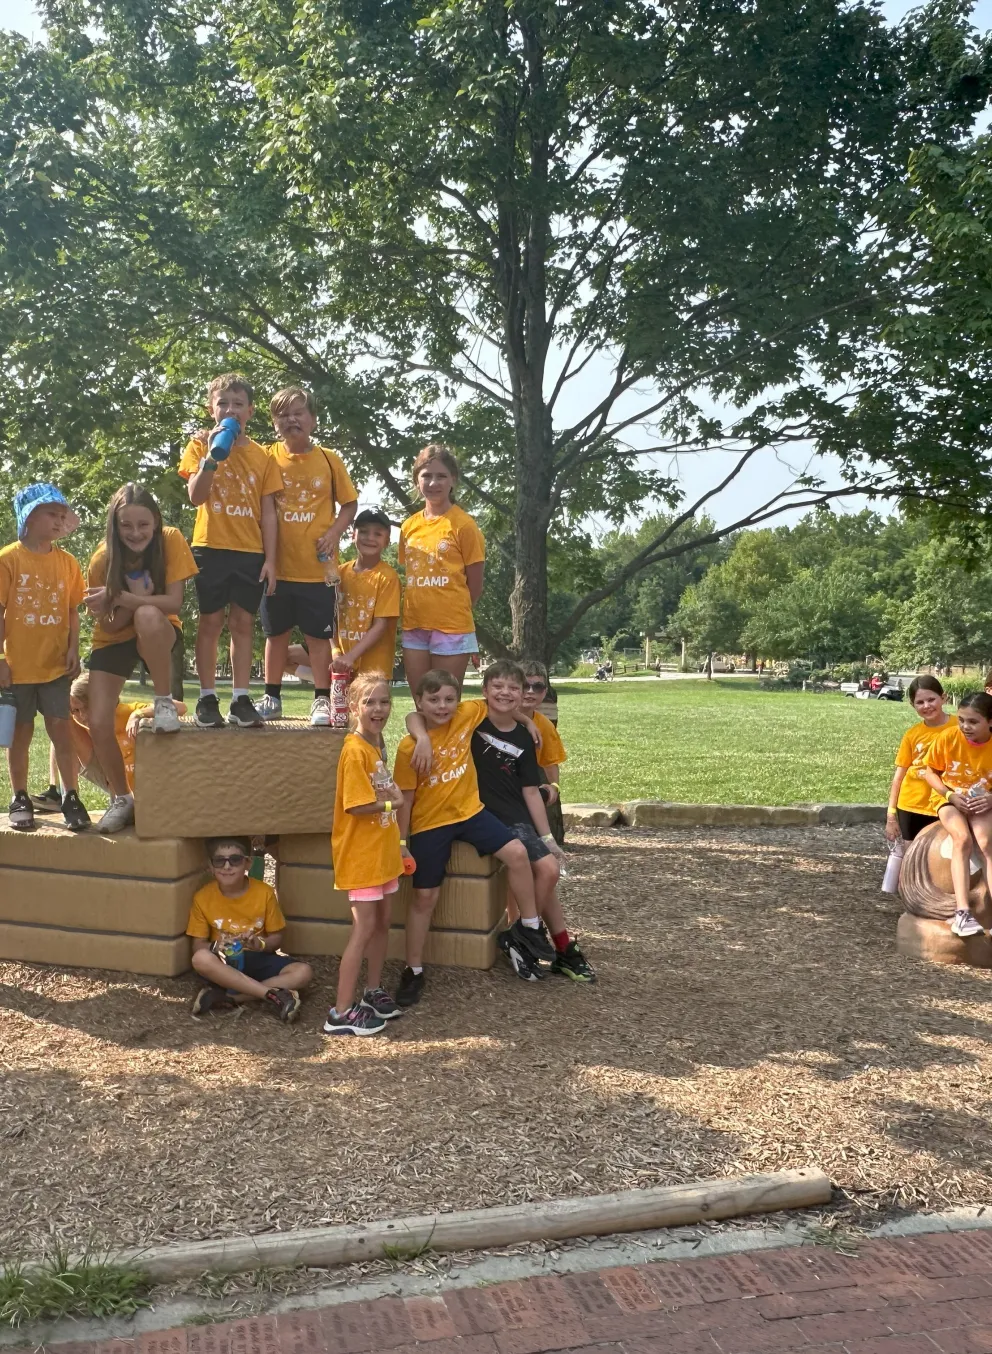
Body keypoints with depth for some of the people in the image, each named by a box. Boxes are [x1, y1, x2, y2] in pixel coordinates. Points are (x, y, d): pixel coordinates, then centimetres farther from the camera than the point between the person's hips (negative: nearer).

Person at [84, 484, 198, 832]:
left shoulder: (171, 540, -20)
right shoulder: (103, 559, -17)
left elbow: (173, 602, -24)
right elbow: (108, 624, -13)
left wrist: (120, 597, -33)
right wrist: (134, 597, -32)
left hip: (158, 633, -2)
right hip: (113, 640, 2)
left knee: (147, 615, -40)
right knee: (99, 725, -13)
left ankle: (164, 703, -19)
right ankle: (121, 799, 11)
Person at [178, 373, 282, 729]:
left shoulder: (262, 456, 7)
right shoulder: (201, 445, 3)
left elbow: (268, 512, 6)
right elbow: (196, 496, -9)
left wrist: (270, 559, 0)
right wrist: (213, 455, -19)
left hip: (251, 552, 1)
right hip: (211, 548, -1)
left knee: (243, 622, 4)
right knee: (211, 622, 3)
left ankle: (241, 699, 9)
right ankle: (207, 698, 10)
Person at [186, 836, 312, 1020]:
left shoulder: (264, 892, -7)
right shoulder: (203, 897, -7)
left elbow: (276, 937, 1)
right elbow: (198, 946, -3)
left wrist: (260, 944, -22)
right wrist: (215, 947, -26)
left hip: (258, 960, 1)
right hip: (224, 964, -1)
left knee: (303, 972, -25)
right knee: (201, 959, -36)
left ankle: (225, 996, -28)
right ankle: (273, 995, -35)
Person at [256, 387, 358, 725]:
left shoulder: (329, 459, 1)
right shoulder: (268, 458, 1)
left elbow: (349, 503, 7)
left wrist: (334, 533, -9)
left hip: (317, 566, -1)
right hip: (278, 565, 1)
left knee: (318, 634, 4)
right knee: (276, 632, 11)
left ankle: (322, 700, 12)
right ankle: (272, 697, 22)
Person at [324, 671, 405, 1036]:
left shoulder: (377, 743, 8)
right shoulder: (355, 750, -20)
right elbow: (358, 806, -24)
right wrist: (392, 803, -10)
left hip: (382, 851, 8)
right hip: (359, 853, -8)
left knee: (382, 922, 17)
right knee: (364, 928, -4)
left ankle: (373, 991, 33)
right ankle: (341, 1013, 4)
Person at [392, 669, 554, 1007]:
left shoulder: (466, 716, -8)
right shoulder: (409, 748, -15)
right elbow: (406, 799, -9)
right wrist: (401, 842, -8)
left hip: (469, 811, 3)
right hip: (429, 823, -3)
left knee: (517, 853, -13)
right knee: (424, 896, 3)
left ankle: (528, 926, 8)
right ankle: (413, 971, 19)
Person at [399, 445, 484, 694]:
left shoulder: (463, 525, -6)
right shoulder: (409, 527, 8)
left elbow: (475, 585, -2)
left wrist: (452, 613, 5)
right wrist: (423, 607, 6)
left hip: (452, 627, -5)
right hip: (413, 626, 5)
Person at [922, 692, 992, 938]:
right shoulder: (947, 738, -16)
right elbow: (930, 772, -2)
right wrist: (950, 796, -16)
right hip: (949, 799, 0)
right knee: (962, 839, -29)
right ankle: (962, 911, -34)